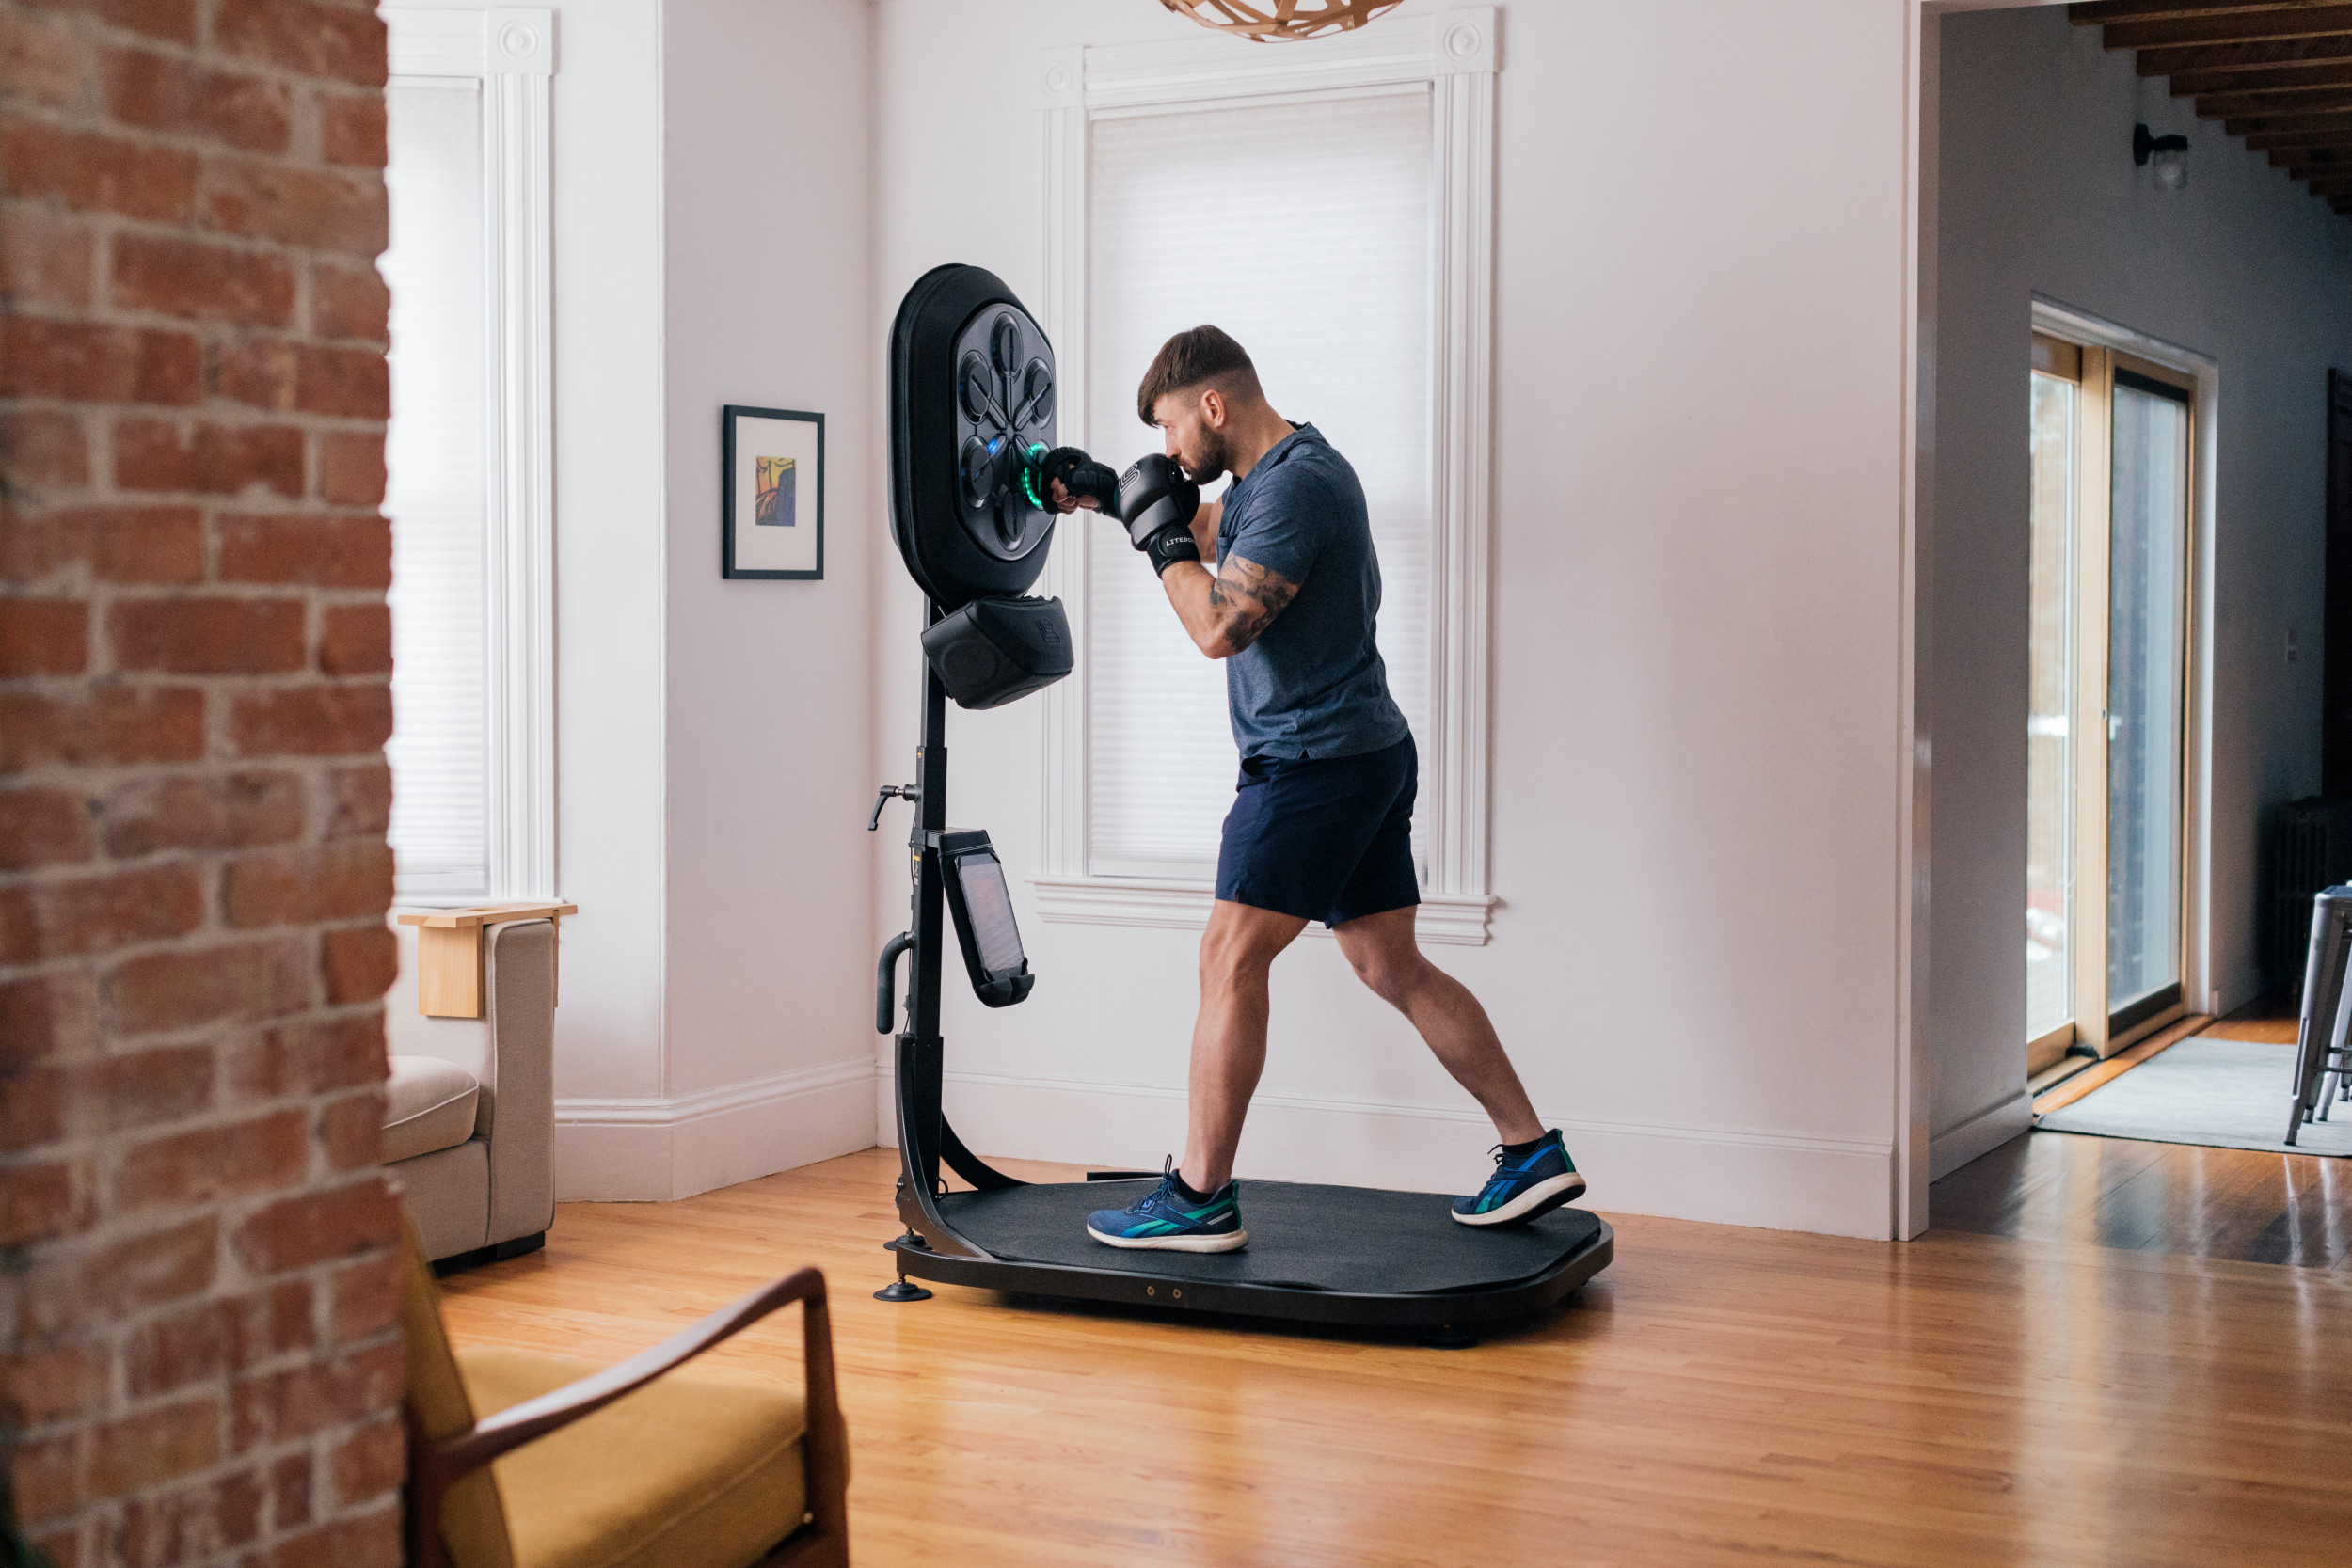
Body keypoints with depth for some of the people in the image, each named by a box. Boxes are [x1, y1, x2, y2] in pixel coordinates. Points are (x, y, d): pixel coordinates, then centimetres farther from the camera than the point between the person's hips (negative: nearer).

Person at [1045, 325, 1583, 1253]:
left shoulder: (1295, 486, -17)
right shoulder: (1271, 475, 15)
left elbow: (1218, 626, -22)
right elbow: (1209, 536, 36)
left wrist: (1159, 535, -8)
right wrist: (1103, 497, 27)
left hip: (1315, 759, -10)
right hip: (1369, 756, 10)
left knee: (1231, 960, -7)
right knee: (1394, 969, 12)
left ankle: (1200, 1199, -4)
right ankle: (1531, 1151, 13)